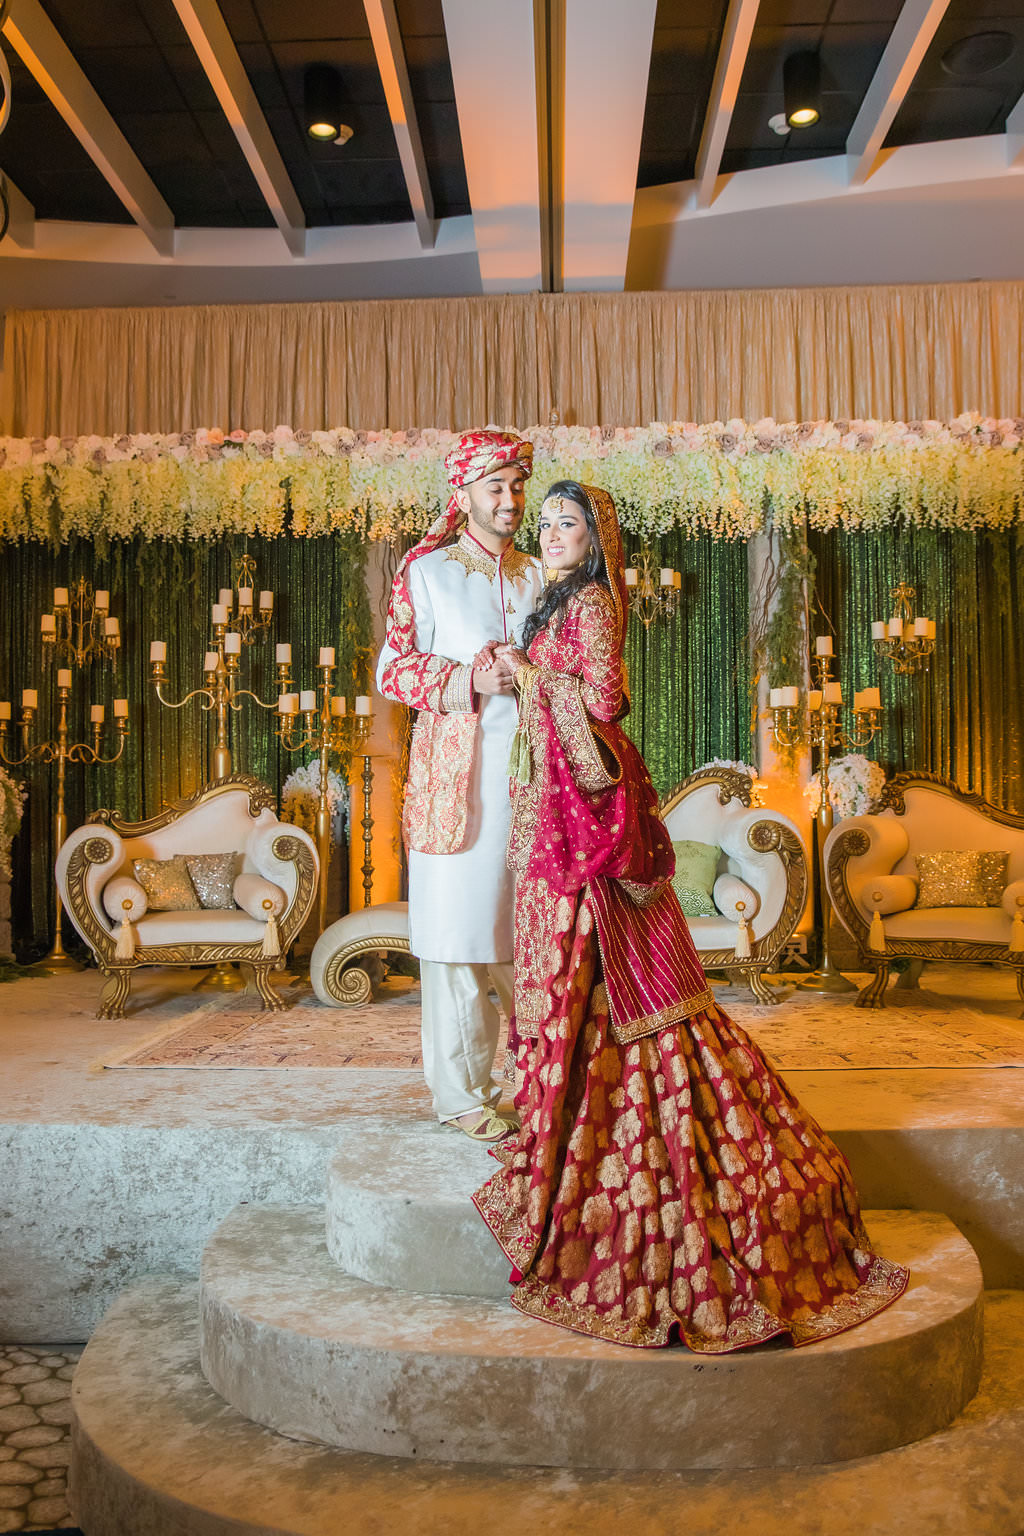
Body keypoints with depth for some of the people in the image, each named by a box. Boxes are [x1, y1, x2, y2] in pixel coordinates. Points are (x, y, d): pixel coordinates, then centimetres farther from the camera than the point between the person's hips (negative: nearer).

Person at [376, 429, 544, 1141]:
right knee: (462, 931, -2)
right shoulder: (426, 571, 4)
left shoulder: (537, 574, 17)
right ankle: (462, 1091, 9)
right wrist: (469, 681, -13)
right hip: (459, 776, -4)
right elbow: (393, 669, 1)